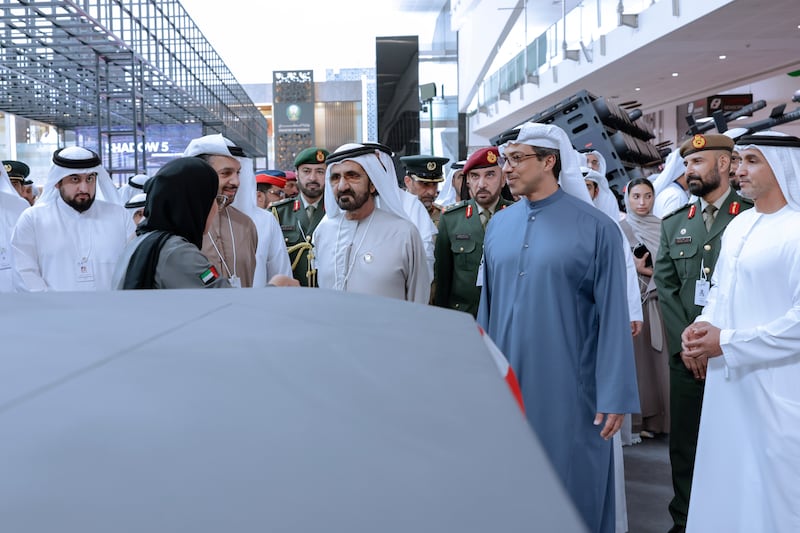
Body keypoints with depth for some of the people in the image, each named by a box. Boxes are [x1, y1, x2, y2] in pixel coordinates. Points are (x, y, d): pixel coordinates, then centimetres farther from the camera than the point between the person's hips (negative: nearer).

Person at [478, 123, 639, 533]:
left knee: (571, 485, 7)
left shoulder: (596, 228, -9)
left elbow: (613, 315, -9)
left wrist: (614, 396, -11)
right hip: (505, 384, 5)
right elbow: (487, 304, 11)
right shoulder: (498, 226, 5)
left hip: (568, 387, -4)